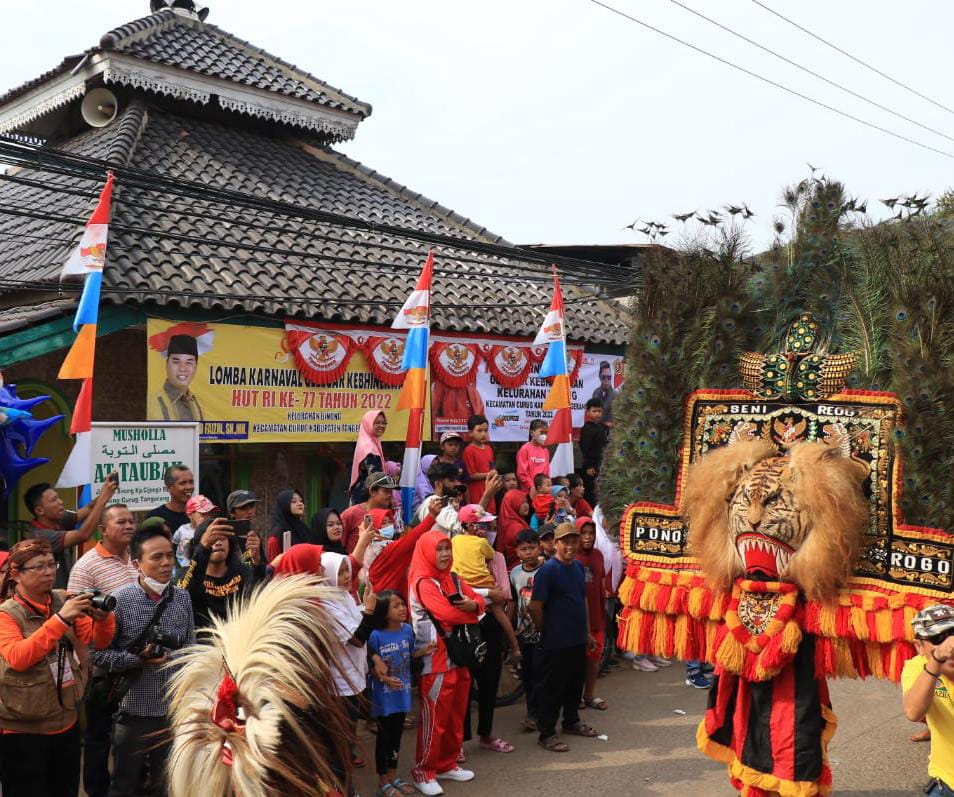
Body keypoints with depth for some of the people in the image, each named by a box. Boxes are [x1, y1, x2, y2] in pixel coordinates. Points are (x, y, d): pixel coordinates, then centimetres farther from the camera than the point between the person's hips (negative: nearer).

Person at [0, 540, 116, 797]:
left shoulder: (64, 601, 0)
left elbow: (98, 641, 0)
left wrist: (103, 617, -21)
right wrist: (60, 619, -32)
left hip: (66, 722, 4)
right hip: (22, 729, -4)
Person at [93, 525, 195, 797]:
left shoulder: (182, 597, 0)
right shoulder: (120, 600, -11)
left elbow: (191, 648, 7)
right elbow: (99, 653, -12)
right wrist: (139, 659, -21)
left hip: (174, 709, 3)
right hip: (134, 710, -3)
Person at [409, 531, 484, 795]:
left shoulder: (452, 579, 11)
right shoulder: (423, 583, -14)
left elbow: (478, 601, 9)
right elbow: (447, 613, -24)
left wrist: (472, 605, -14)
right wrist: (469, 612, -6)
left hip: (458, 655, 8)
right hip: (436, 660, -8)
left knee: (455, 715, 15)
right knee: (434, 717, -1)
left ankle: (447, 765, 28)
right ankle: (424, 771, 10)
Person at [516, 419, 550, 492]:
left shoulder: (545, 450, 11)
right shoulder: (525, 449, -5)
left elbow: (546, 471, 15)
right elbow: (521, 473, -8)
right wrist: (532, 487, -11)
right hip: (529, 491, -5)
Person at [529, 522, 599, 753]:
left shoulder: (578, 567, 8)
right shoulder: (548, 570, -16)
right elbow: (535, 606, -16)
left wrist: (587, 632, 19)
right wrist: (546, 632, -5)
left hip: (578, 640, 8)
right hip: (555, 644, -8)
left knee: (575, 683, 19)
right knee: (552, 688, 1)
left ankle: (571, 721, 37)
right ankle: (546, 734, 10)